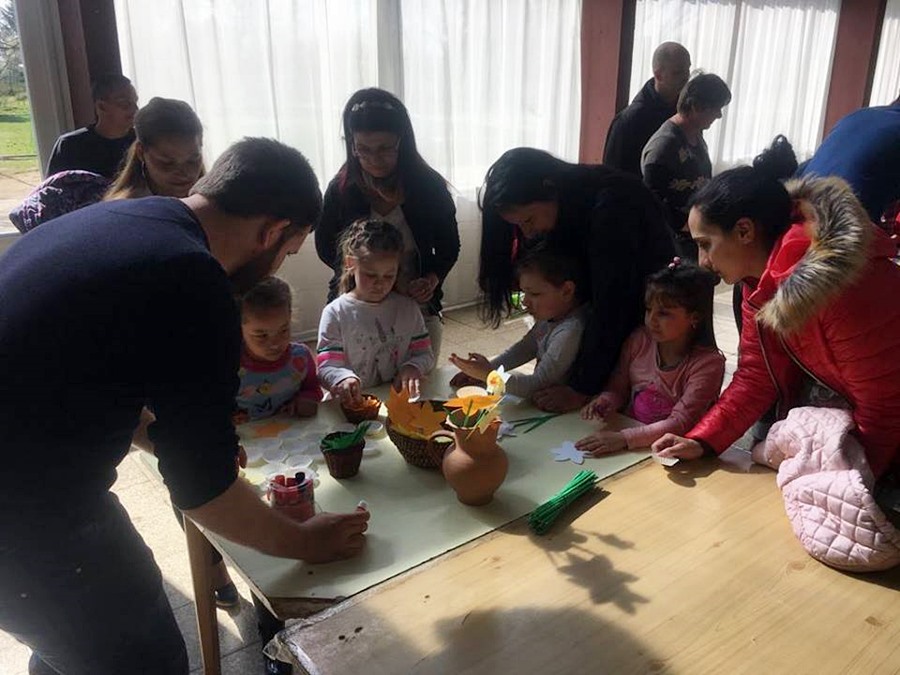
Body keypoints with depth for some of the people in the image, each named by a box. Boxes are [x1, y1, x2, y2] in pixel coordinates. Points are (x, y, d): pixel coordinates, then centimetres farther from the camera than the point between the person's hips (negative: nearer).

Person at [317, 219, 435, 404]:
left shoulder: (408, 307, 9)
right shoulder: (335, 313, -2)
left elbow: (426, 354, 11)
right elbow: (326, 368, -8)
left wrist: (413, 367, -12)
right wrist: (343, 379, -31)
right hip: (354, 402, -2)